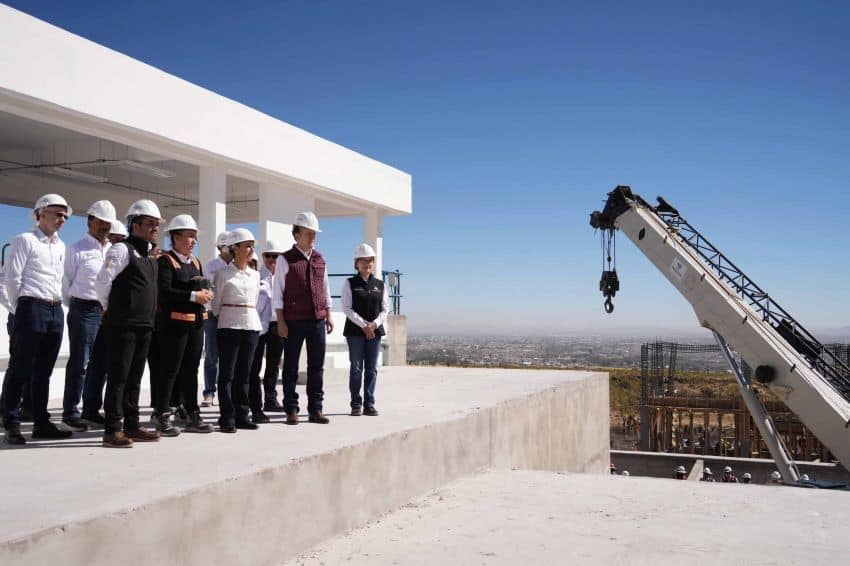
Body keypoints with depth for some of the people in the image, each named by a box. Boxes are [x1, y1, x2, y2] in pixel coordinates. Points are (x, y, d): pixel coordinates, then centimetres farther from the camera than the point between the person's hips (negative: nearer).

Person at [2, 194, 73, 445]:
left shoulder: (60, 246, 16)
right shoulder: (25, 240, -4)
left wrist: (56, 305, 12)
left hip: (56, 311, 7)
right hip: (32, 308, -6)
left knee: (43, 371, 10)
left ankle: (41, 422, 15)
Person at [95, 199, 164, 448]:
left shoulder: (151, 255, 17)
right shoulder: (122, 249, -8)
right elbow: (102, 281, -11)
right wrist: (109, 308, 1)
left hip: (144, 325, 8)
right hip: (123, 324, -8)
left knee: (134, 378, 12)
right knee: (118, 377, -5)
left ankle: (131, 426, 18)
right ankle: (112, 430, -1)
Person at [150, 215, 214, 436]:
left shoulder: (195, 262, 17)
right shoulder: (165, 261, -8)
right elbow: (164, 292, -19)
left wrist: (205, 293, -1)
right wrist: (193, 296, -21)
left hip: (196, 321, 8)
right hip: (174, 321, -8)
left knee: (191, 369, 12)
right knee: (169, 370, -3)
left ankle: (192, 415, 19)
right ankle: (162, 416, 6)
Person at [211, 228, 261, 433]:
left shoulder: (255, 275, 13)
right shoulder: (223, 273, -2)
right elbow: (216, 303, 5)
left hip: (251, 325, 5)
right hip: (230, 326, -5)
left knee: (244, 373, 7)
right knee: (227, 373, -3)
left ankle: (241, 415, 12)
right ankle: (227, 418, -1)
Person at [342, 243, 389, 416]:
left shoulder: (380, 284, 10)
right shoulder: (350, 283, 1)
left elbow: (385, 309, 6)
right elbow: (347, 308, -7)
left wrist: (374, 324, -10)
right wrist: (364, 325, -13)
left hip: (375, 331, 3)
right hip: (355, 331, -3)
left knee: (372, 369, 4)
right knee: (356, 368, 0)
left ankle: (369, 404, 10)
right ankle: (356, 404, 6)